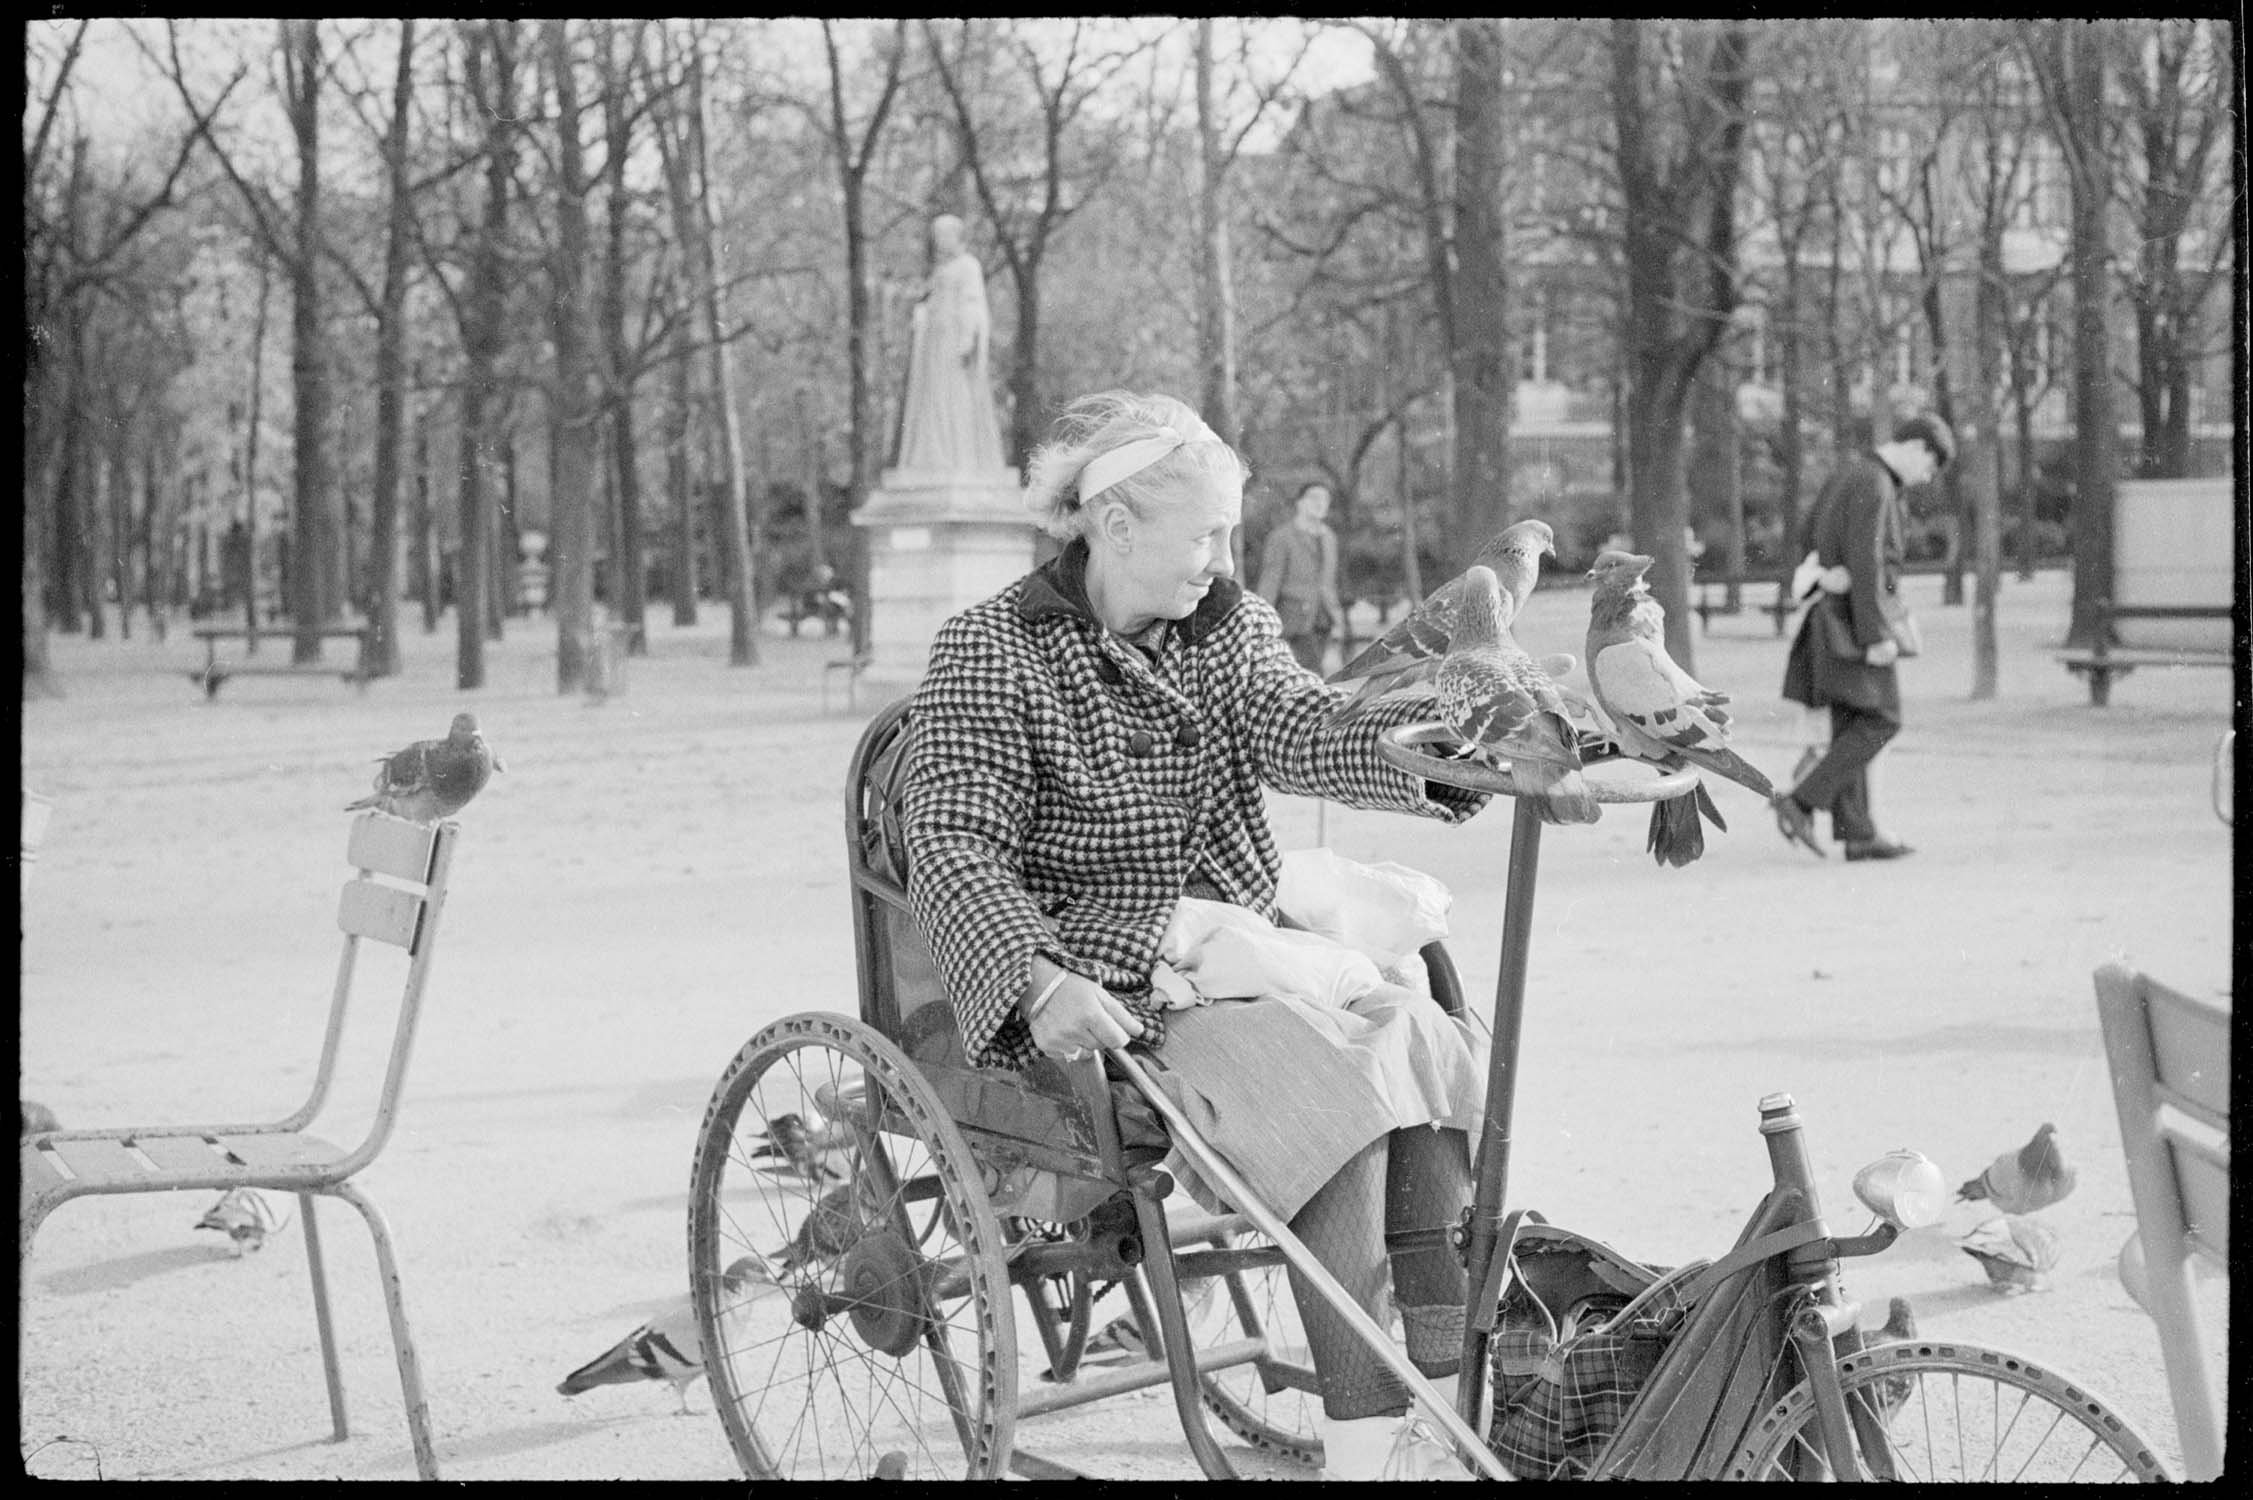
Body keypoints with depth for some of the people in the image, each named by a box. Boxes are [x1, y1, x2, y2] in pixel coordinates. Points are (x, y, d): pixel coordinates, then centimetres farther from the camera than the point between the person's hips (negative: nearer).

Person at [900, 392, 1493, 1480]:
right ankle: (1363, 1435, -28)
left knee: (1434, 1049, -19)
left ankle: (1442, 1382, -18)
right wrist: (1040, 981, -33)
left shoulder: (1225, 625, 12)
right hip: (1108, 989, -6)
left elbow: (1301, 731, -8)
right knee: (1332, 1090, -27)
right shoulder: (992, 652, -5)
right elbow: (953, 842, -15)